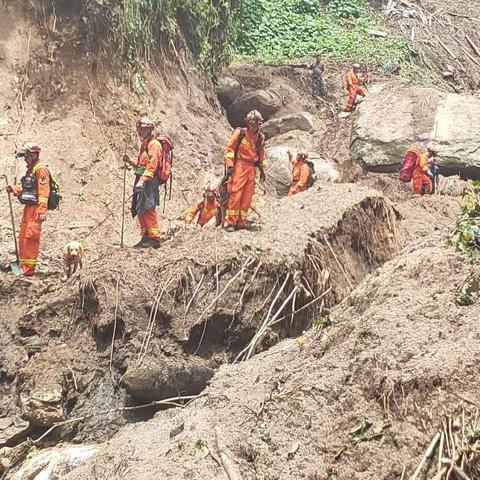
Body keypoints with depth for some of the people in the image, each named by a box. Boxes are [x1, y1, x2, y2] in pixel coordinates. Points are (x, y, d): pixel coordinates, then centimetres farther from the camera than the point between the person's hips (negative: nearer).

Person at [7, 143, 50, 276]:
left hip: (36, 209, -10)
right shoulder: (30, 169, 19)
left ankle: (29, 269, -9)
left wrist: (42, 211, -24)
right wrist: (14, 189, 11)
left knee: (30, 239, -11)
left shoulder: (40, 169, -12)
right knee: (23, 238, 14)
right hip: (29, 208, 10)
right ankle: (24, 267, 23)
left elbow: (44, 191, -19)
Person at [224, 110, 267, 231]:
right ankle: (231, 222, -9)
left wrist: (262, 170, 20)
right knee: (235, 193, -11)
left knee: (247, 196, 3)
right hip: (239, 166, -5)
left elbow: (261, 154, 24)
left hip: (251, 168, 5)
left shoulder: (260, 137, 13)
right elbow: (230, 149, -4)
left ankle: (241, 222, 8)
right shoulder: (240, 133, -2)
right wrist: (229, 166, -11)